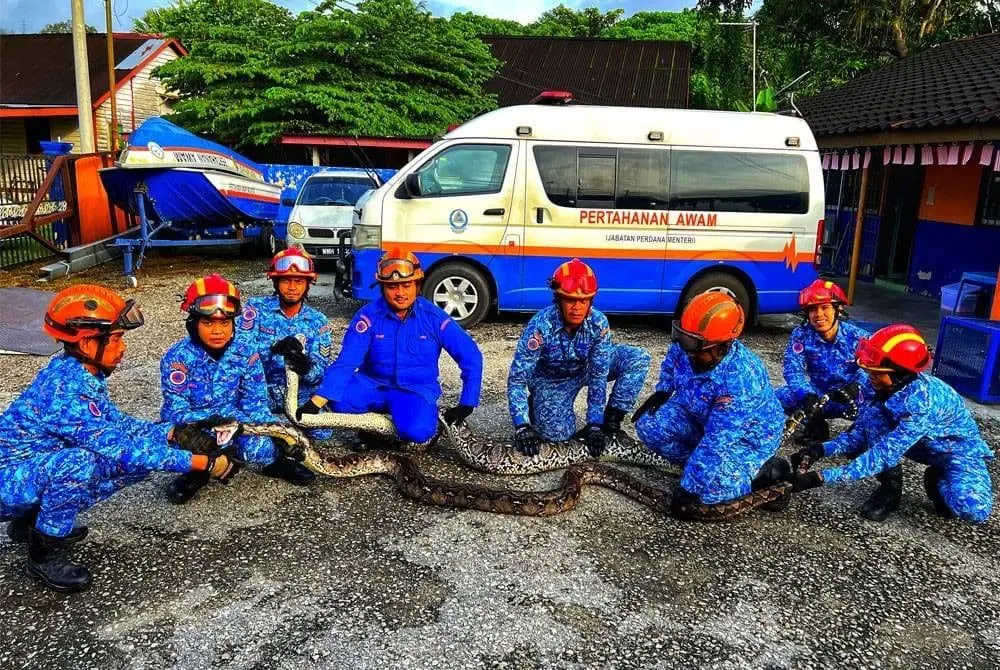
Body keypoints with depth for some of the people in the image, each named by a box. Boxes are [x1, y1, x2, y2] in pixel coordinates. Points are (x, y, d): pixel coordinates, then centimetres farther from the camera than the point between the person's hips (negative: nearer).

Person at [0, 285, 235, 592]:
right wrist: (201, 462, -31)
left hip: (36, 467, 9)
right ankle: (44, 553, -10)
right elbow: (119, 448, -31)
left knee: (138, 459, 0)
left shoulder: (82, 373, -1)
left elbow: (118, 423, 8)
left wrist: (173, 433, -8)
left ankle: (32, 521, 15)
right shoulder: (66, 388, -29)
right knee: (80, 462, -35)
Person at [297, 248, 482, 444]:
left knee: (416, 432, -33)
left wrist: (466, 404, -8)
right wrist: (316, 402, -31)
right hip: (374, 386, 2)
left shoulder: (433, 317, -11)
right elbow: (346, 362, -19)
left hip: (416, 390, -2)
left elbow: (471, 357, -7)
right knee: (338, 400, -29)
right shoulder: (369, 315, -11)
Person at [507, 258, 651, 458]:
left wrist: (595, 425, -25)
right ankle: (536, 403, 11)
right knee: (558, 433, -24)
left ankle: (610, 424, -8)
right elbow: (517, 378, -30)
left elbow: (598, 377, -22)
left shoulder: (599, 323, -27)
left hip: (586, 368, 3)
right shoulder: (541, 325, -34)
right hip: (551, 379, -2)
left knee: (638, 358, -19)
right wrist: (522, 427, -35)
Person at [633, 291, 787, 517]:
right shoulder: (685, 347, -19)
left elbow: (717, 441, -37)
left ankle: (765, 471, 1)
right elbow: (670, 364, 10)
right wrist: (662, 392, -2)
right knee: (649, 425, -15)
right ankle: (703, 467, 2)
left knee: (708, 487, -25)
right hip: (701, 417, 7)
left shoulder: (739, 378, -38)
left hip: (748, 436, -7)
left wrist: (688, 489, -34)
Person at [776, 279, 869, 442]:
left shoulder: (858, 337, -14)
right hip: (818, 396, 2)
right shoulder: (801, 335, -13)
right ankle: (815, 423, 3)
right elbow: (793, 370, -20)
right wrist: (807, 395, -40)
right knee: (780, 398, -24)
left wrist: (857, 386, -45)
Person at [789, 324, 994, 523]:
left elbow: (884, 454, -41)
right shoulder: (885, 388, -18)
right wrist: (822, 449, -27)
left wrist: (823, 477, -46)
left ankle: (938, 481, 3)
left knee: (973, 510, -31)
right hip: (923, 444, 5)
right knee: (871, 413, -21)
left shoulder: (923, 401, -39)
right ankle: (890, 487, -7)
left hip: (959, 451, -5)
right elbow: (861, 432, -9)